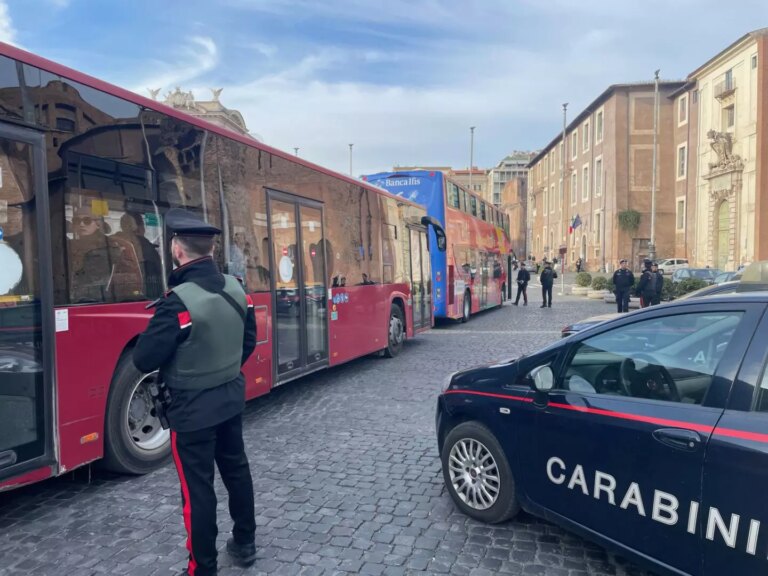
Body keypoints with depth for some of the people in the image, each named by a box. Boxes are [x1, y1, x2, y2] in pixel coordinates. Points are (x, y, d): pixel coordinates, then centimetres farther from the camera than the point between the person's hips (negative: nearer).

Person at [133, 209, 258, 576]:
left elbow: (144, 360, -19)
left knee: (197, 488, 7)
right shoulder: (236, 289, -3)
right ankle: (245, 544, 38)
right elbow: (249, 341, 9)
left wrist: (157, 332, 0)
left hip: (192, 409, -7)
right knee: (236, 470, 21)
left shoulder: (178, 301, -26)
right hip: (231, 398, 7)